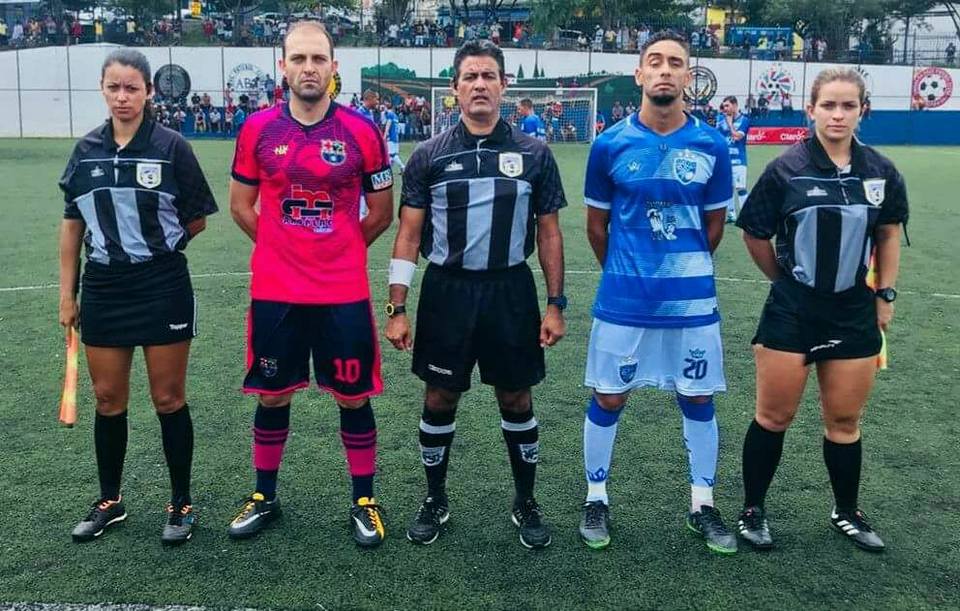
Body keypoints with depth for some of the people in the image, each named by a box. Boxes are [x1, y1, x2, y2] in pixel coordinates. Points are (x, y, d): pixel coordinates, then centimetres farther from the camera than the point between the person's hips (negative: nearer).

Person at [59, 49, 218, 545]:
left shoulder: (171, 147, -6)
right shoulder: (86, 150, 6)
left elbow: (197, 220, 0)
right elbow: (72, 225, 11)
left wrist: (156, 242, -1)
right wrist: (67, 294, 9)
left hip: (163, 289, -4)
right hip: (103, 289, 4)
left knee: (168, 398, 4)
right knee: (108, 399, 12)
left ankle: (181, 504, 20)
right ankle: (109, 501, 30)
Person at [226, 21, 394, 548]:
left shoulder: (362, 132, -4)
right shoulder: (257, 129, -1)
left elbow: (381, 211, 5)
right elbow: (241, 205, 11)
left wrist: (338, 249, 10)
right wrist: (284, 248, 9)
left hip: (344, 293, -1)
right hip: (274, 292, 1)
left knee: (353, 397, 6)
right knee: (271, 395, 12)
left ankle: (364, 502, 23)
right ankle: (264, 497, 30)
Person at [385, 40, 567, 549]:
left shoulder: (533, 154, 2)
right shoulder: (430, 155, 0)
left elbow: (549, 233, 6)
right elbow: (408, 235, 1)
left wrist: (555, 305, 2)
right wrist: (397, 309, -4)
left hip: (511, 292, 0)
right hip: (446, 292, 0)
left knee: (516, 399, 9)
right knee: (440, 398, 9)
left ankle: (526, 503, 28)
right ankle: (435, 501, 29)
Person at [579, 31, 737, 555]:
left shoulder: (711, 145, -3)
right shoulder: (610, 144, -5)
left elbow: (714, 224, 9)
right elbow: (596, 224, 6)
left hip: (692, 298, 1)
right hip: (623, 298, -1)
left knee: (697, 398, 11)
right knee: (608, 398, 7)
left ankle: (702, 505, 28)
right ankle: (596, 498, 26)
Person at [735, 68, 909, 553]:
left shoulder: (880, 171, -1)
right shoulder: (786, 169, -9)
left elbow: (888, 233, 12)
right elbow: (754, 234, 1)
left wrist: (885, 294, 9)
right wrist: (787, 278, 7)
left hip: (854, 313, 3)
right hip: (791, 312, -2)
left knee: (844, 422, 13)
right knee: (774, 417, 6)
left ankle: (847, 512, 33)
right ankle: (753, 510, 22)